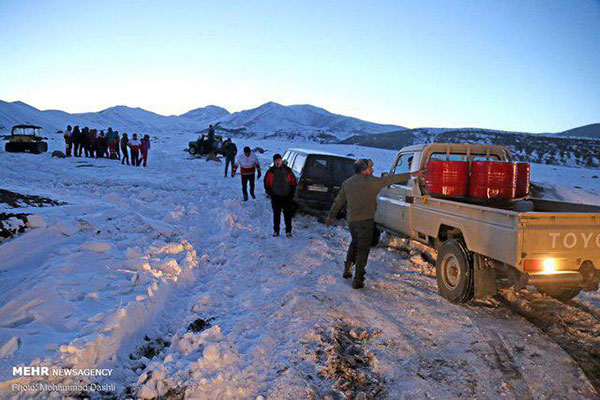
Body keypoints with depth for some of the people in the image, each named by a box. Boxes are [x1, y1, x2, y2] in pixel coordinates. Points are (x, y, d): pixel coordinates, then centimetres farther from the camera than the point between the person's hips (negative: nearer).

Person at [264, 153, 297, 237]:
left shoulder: (287, 170, 2)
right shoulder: (271, 171, 0)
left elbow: (293, 182, 8)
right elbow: (266, 183, 7)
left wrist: (292, 193, 2)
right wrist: (270, 193, -1)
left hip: (287, 196, 0)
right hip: (276, 197, 0)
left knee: (287, 214, 1)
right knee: (276, 214, 4)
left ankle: (288, 231, 9)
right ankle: (276, 231, 14)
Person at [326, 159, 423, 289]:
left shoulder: (347, 183, 7)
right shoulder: (371, 182, -10)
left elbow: (338, 202, 12)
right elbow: (390, 179, -10)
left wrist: (331, 216, 22)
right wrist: (411, 175, -6)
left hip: (351, 220, 6)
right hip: (365, 221, -6)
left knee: (354, 243, 27)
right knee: (363, 249, 0)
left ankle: (347, 269, 29)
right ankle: (357, 280, 0)